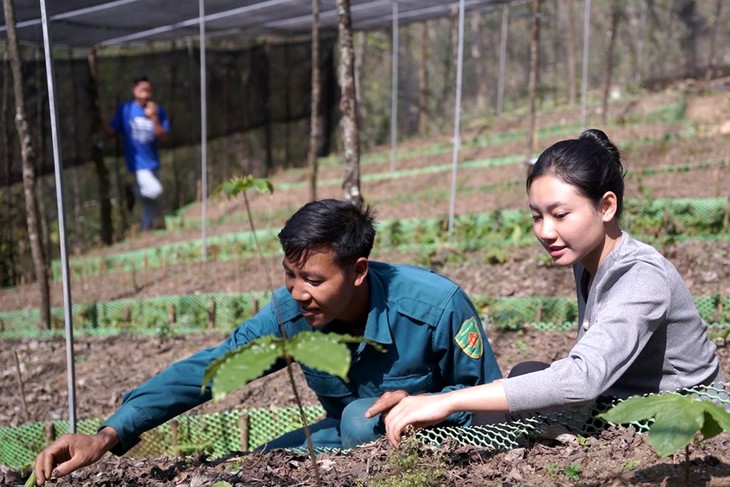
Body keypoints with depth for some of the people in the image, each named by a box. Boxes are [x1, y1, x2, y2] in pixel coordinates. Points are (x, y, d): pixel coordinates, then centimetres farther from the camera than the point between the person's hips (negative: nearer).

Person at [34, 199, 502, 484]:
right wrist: (108, 435, -33)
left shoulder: (438, 305, -29)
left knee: (363, 418, -34)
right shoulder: (289, 312, -19)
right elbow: (205, 370, -23)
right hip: (355, 431, 5)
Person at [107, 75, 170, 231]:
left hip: (153, 162, 4)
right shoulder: (124, 110, -6)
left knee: (153, 202, 11)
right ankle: (132, 191, 6)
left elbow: (164, 137, -8)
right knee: (154, 190, -26)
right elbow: (112, 131, -2)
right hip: (137, 162, -4)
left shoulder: (158, 111, -2)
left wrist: (154, 118, -21)